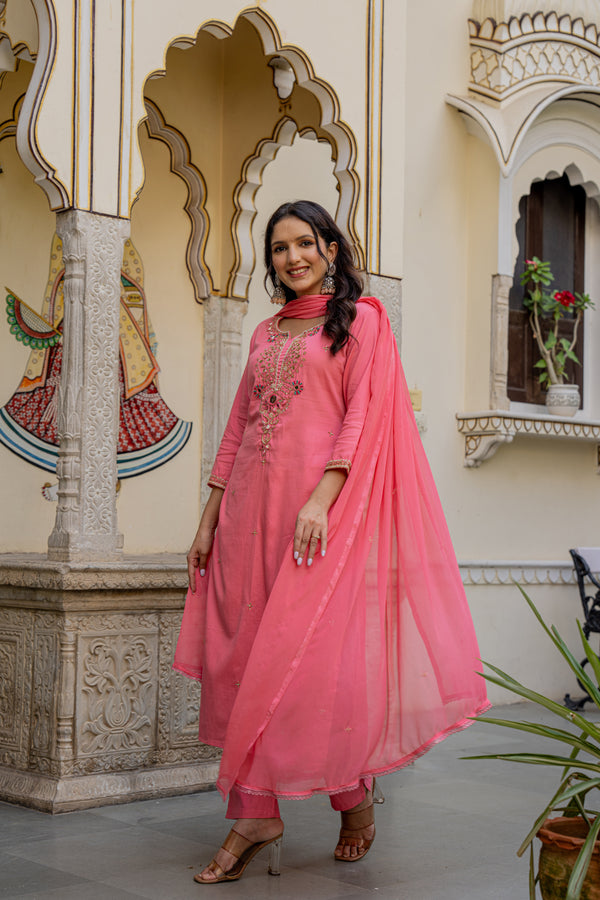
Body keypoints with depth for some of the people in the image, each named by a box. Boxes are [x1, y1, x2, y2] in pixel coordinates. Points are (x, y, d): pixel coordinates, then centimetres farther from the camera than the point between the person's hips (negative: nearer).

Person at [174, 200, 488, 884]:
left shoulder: (361, 319, 4)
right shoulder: (266, 333, 21)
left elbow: (362, 416, -7)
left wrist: (322, 499, -20)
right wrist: (208, 517, 13)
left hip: (323, 508, -6)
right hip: (251, 507, 6)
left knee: (320, 653, -7)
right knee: (241, 656, 0)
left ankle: (354, 795, 14)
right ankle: (254, 815, 3)